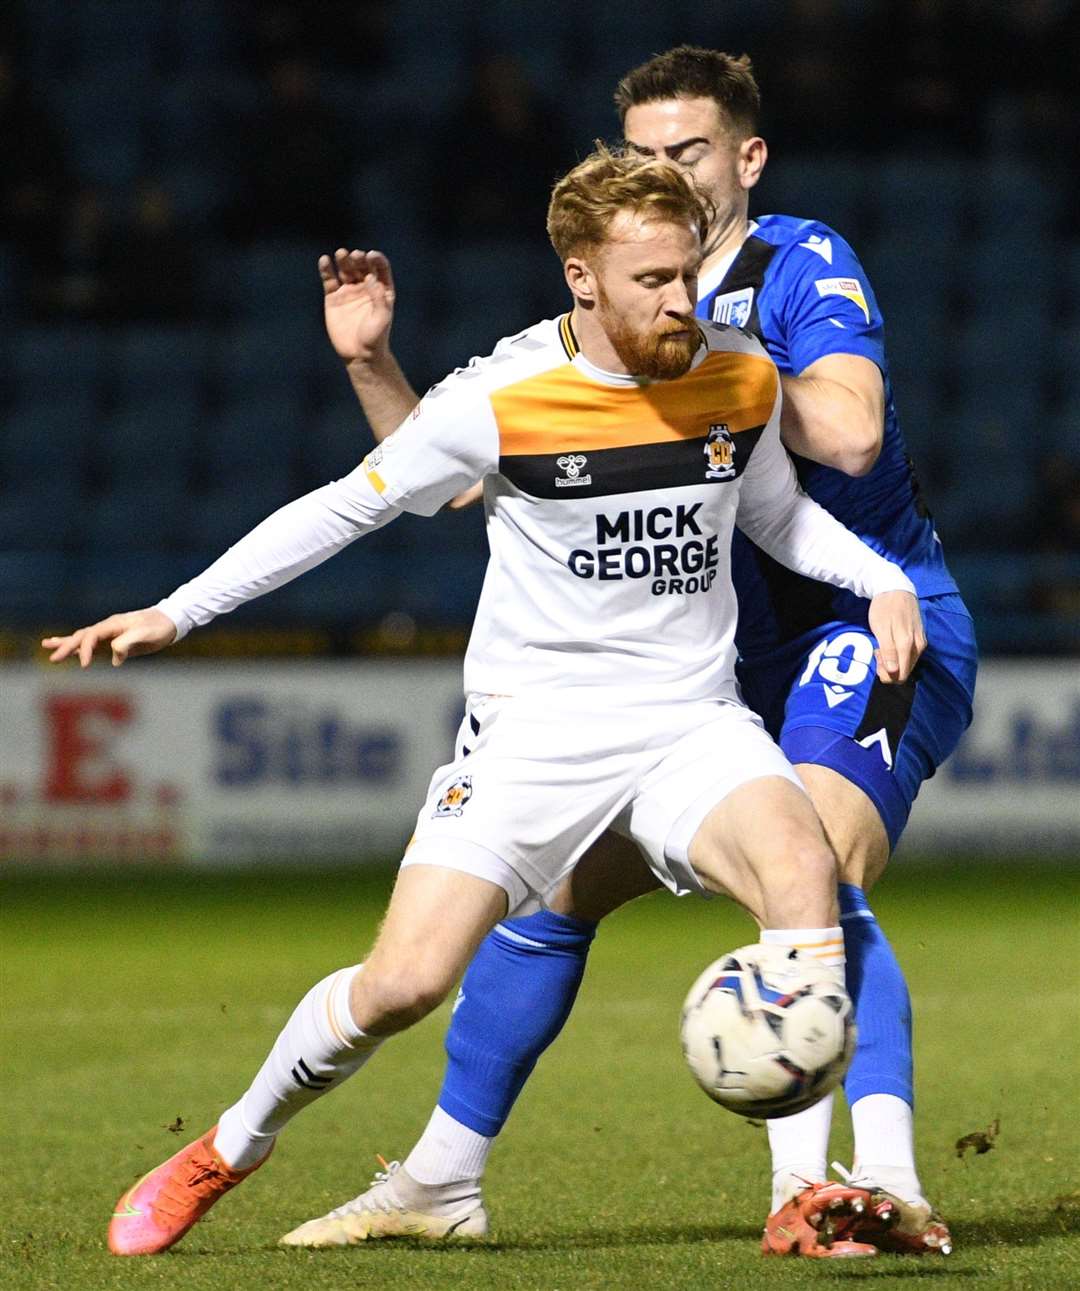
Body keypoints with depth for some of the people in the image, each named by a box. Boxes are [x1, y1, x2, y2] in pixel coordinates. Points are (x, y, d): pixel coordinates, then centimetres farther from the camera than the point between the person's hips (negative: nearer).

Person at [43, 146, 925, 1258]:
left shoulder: (742, 381, 0)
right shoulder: (500, 400, -11)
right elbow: (348, 504, 1)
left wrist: (882, 580, 3)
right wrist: (176, 614, -1)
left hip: (694, 722, 2)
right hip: (532, 725, -2)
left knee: (801, 868, -30)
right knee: (404, 981, -13)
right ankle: (226, 1154, 15)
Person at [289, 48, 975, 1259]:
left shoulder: (802, 264, -9)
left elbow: (850, 433, -27)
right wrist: (372, 363, 0)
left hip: (878, 625, -8)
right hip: (736, 668, 8)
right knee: (554, 883, 9)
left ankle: (881, 1182, -43)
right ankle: (440, 1178, 22)